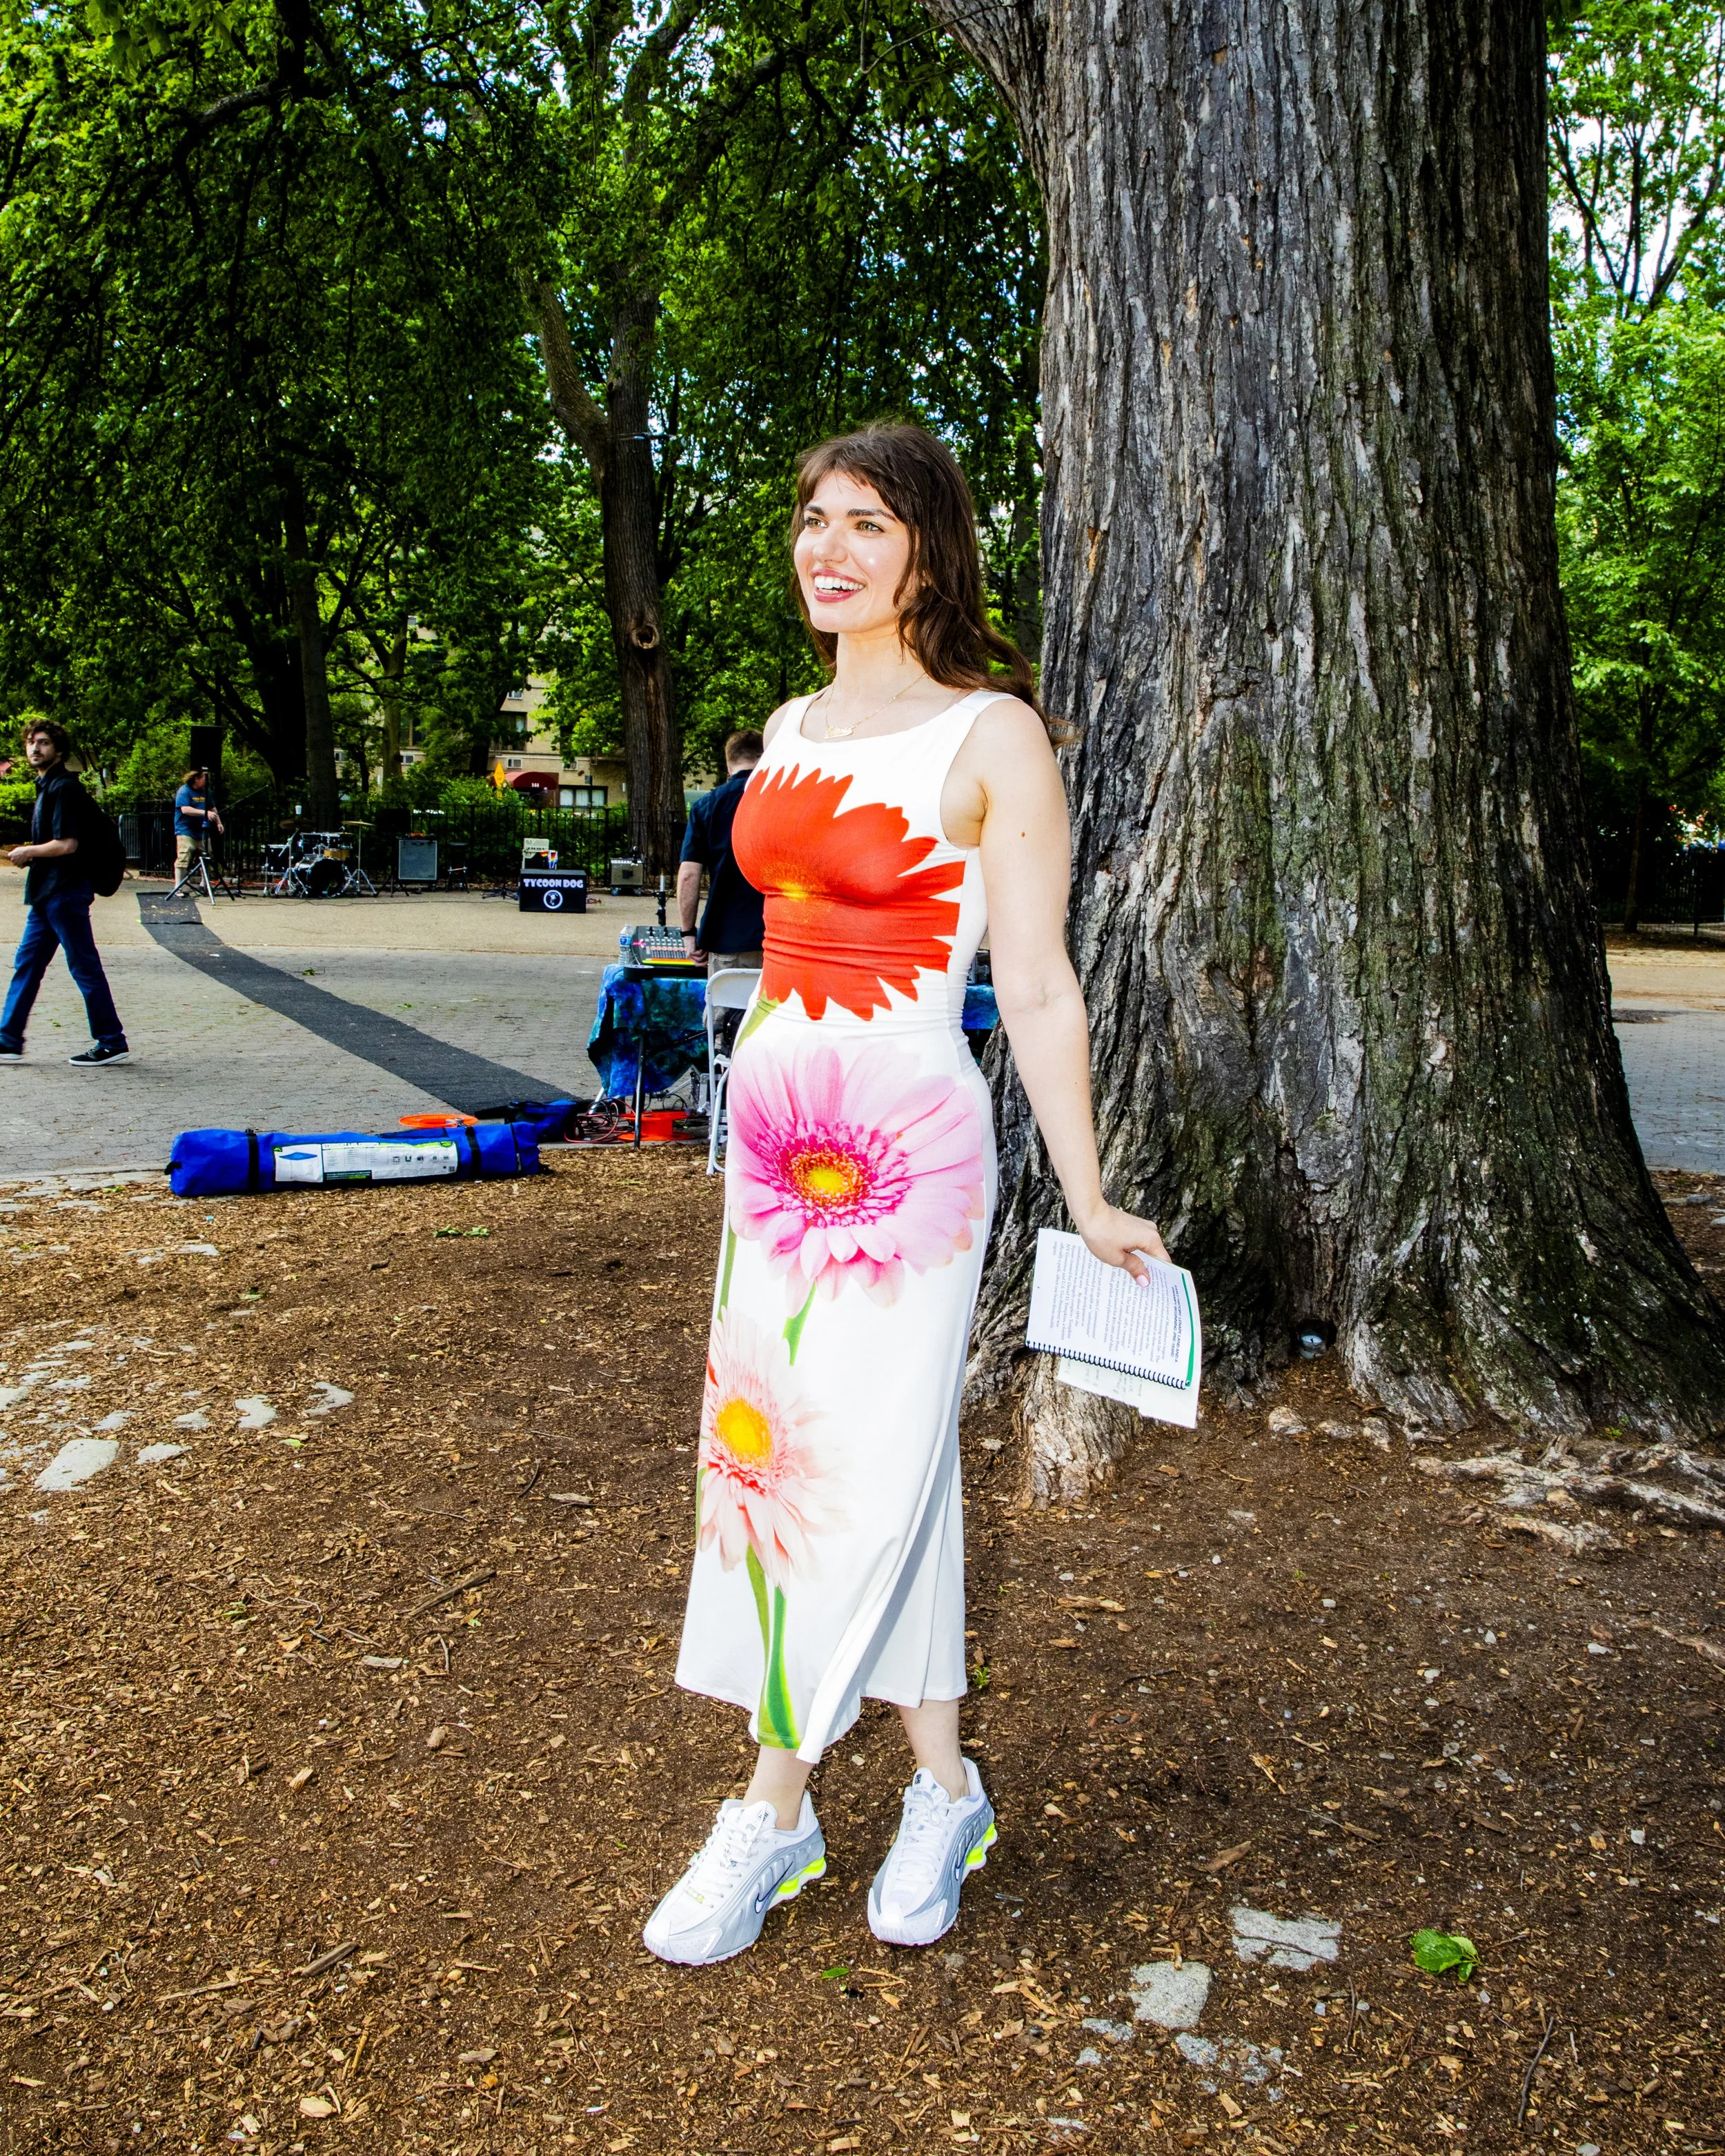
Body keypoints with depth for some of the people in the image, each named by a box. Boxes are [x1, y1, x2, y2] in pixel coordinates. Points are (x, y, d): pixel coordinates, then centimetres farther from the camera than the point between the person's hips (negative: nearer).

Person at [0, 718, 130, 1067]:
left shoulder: (64, 788, -14)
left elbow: (66, 844, -21)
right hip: (47, 893, 10)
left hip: (65, 891, -10)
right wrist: (30, 854, 9)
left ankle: (112, 1043, 2)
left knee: (84, 968, -4)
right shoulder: (46, 786, 17)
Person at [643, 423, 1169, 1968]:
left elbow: (1039, 989, -8)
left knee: (860, 1470, -2)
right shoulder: (795, 728, 12)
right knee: (833, 1460, 11)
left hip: (908, 1135, -7)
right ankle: (942, 1786, 25)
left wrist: (1087, 1200, -10)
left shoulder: (991, 735, -7)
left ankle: (775, 1811, 16)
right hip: (773, 1116, 7)